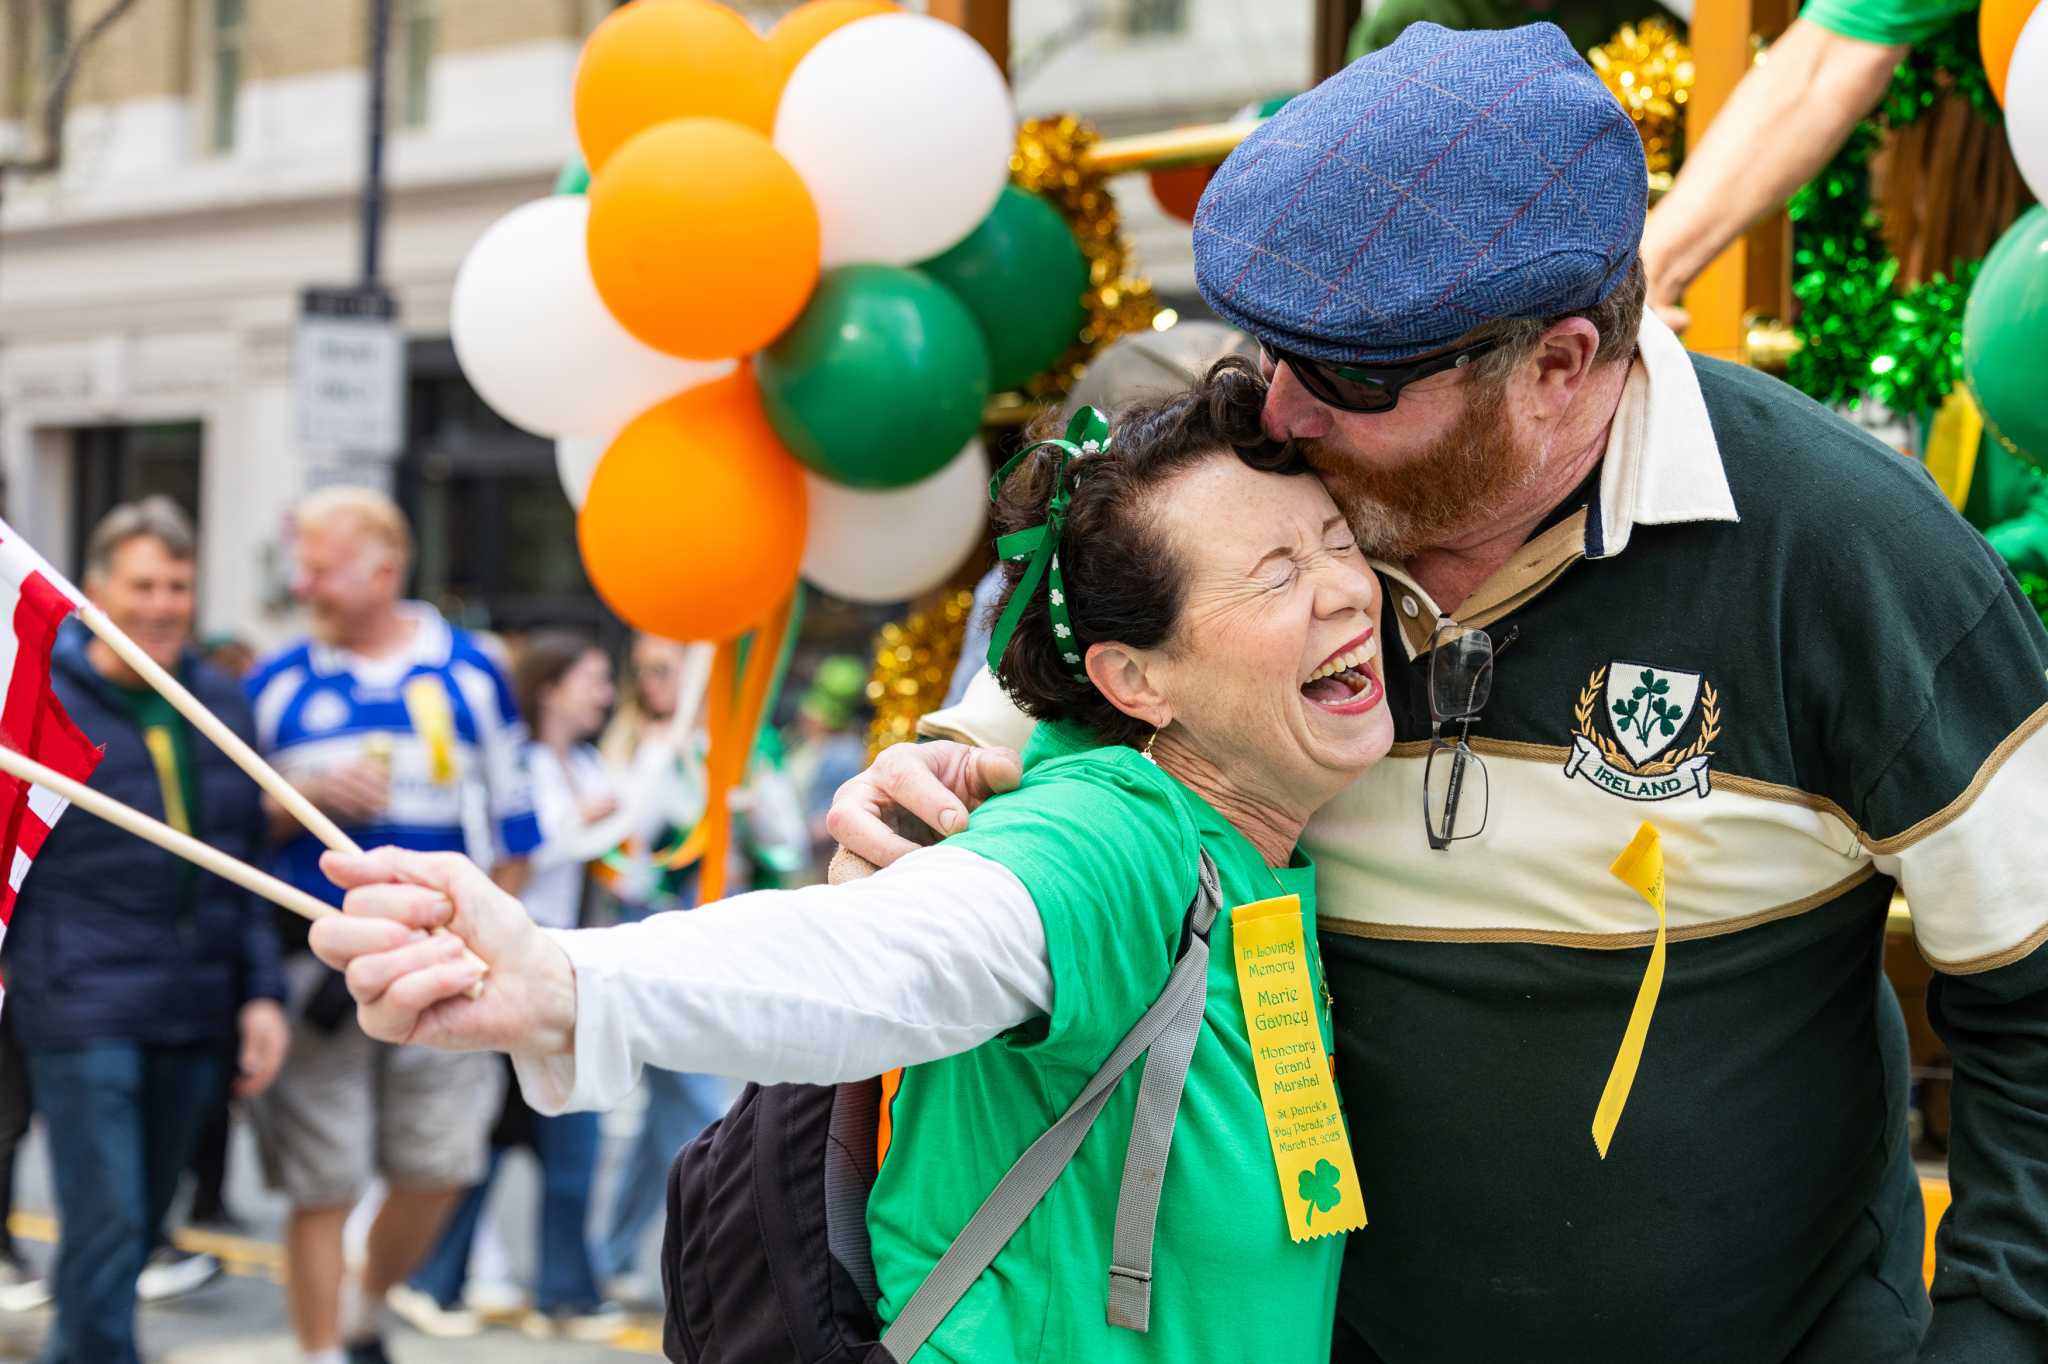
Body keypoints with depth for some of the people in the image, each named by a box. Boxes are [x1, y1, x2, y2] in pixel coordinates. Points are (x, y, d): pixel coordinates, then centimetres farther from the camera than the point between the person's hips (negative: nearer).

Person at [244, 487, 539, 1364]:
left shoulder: (469, 672, 5)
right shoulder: (276, 684, 5)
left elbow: (513, 821, 10)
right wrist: (307, 798, -11)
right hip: (317, 963, -1)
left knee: (438, 1170, 2)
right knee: (321, 1182, 0)